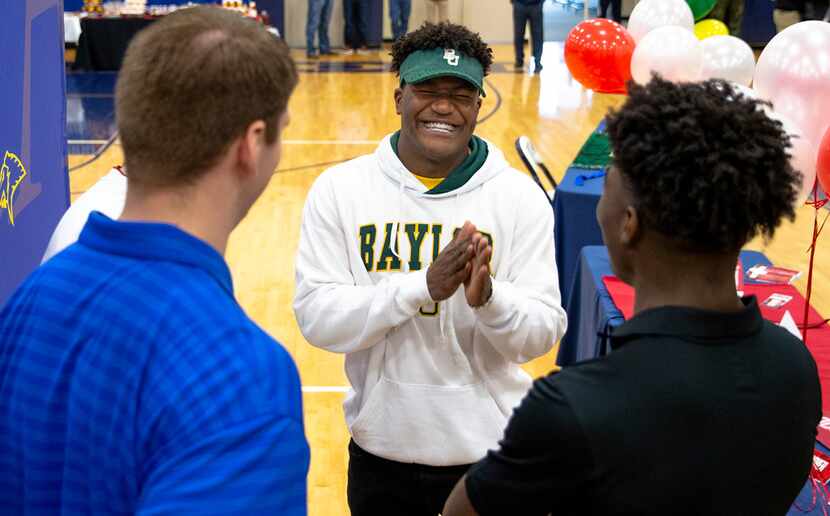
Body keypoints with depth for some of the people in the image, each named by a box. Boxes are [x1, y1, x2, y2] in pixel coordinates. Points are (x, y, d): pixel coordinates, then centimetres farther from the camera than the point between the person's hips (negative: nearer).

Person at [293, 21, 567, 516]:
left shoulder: (520, 196, -7)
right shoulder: (340, 189, -7)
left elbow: (544, 332, -8)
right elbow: (316, 317, -13)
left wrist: (488, 298, -28)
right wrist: (423, 286, -25)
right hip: (382, 453, 0)